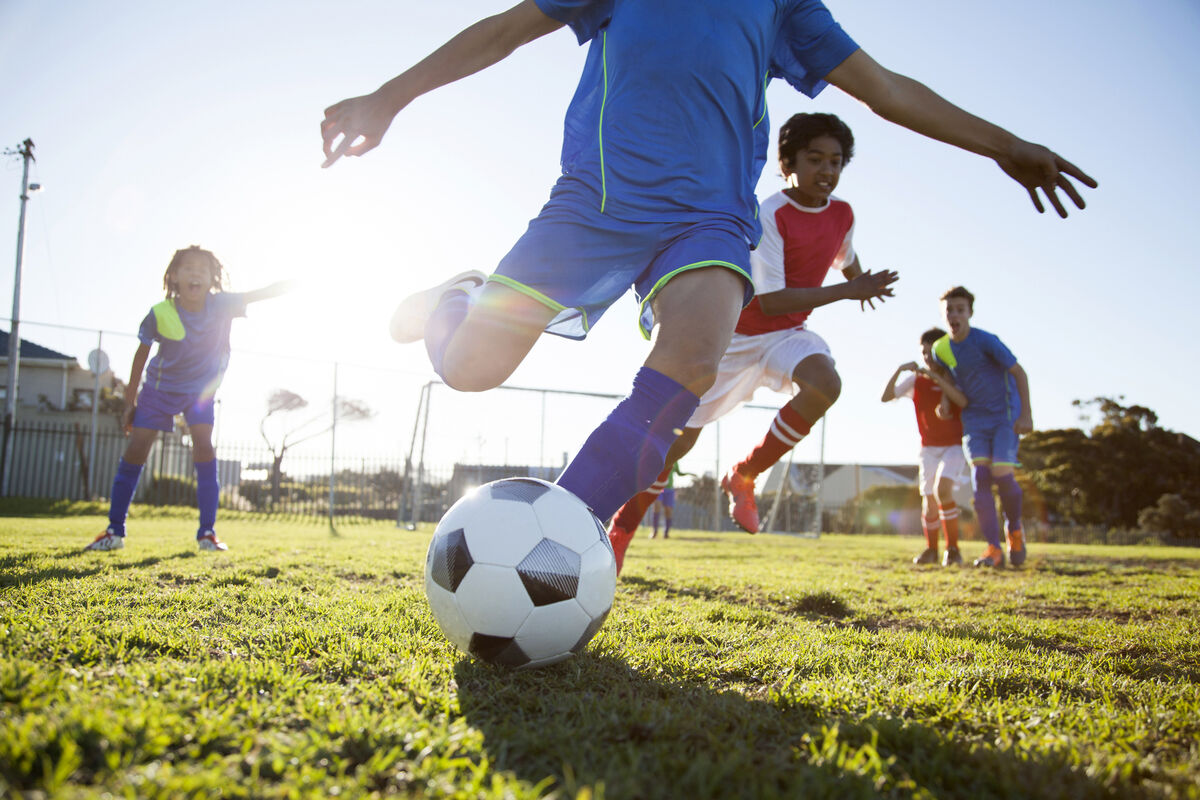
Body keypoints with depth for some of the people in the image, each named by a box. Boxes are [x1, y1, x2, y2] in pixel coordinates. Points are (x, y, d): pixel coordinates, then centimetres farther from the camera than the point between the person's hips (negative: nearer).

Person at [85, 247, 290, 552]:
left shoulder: (221, 305, -19)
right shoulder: (160, 314, -21)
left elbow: (258, 295, -24)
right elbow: (142, 355, -8)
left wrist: (286, 285, -43)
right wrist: (130, 403, -3)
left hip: (200, 389, 0)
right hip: (160, 387, 0)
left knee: (204, 446, -15)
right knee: (136, 449, -3)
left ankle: (207, 532, -8)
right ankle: (114, 531, 10)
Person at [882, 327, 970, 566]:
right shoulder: (916, 379, 0)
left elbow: (963, 401, -24)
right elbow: (886, 397, -10)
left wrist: (936, 377, -30)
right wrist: (899, 370, -23)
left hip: (955, 445, -2)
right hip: (929, 447, 3)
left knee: (942, 490, -23)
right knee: (929, 501, 3)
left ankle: (953, 548, -12)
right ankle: (931, 549, 24)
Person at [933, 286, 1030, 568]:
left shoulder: (985, 341, -16)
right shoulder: (941, 349, 1)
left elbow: (1019, 372, -11)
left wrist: (1026, 414, -15)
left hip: (1005, 414, -4)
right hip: (974, 418, 4)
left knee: (1002, 474, -16)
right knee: (980, 475, -11)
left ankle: (1014, 530, 15)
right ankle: (994, 549, -11)